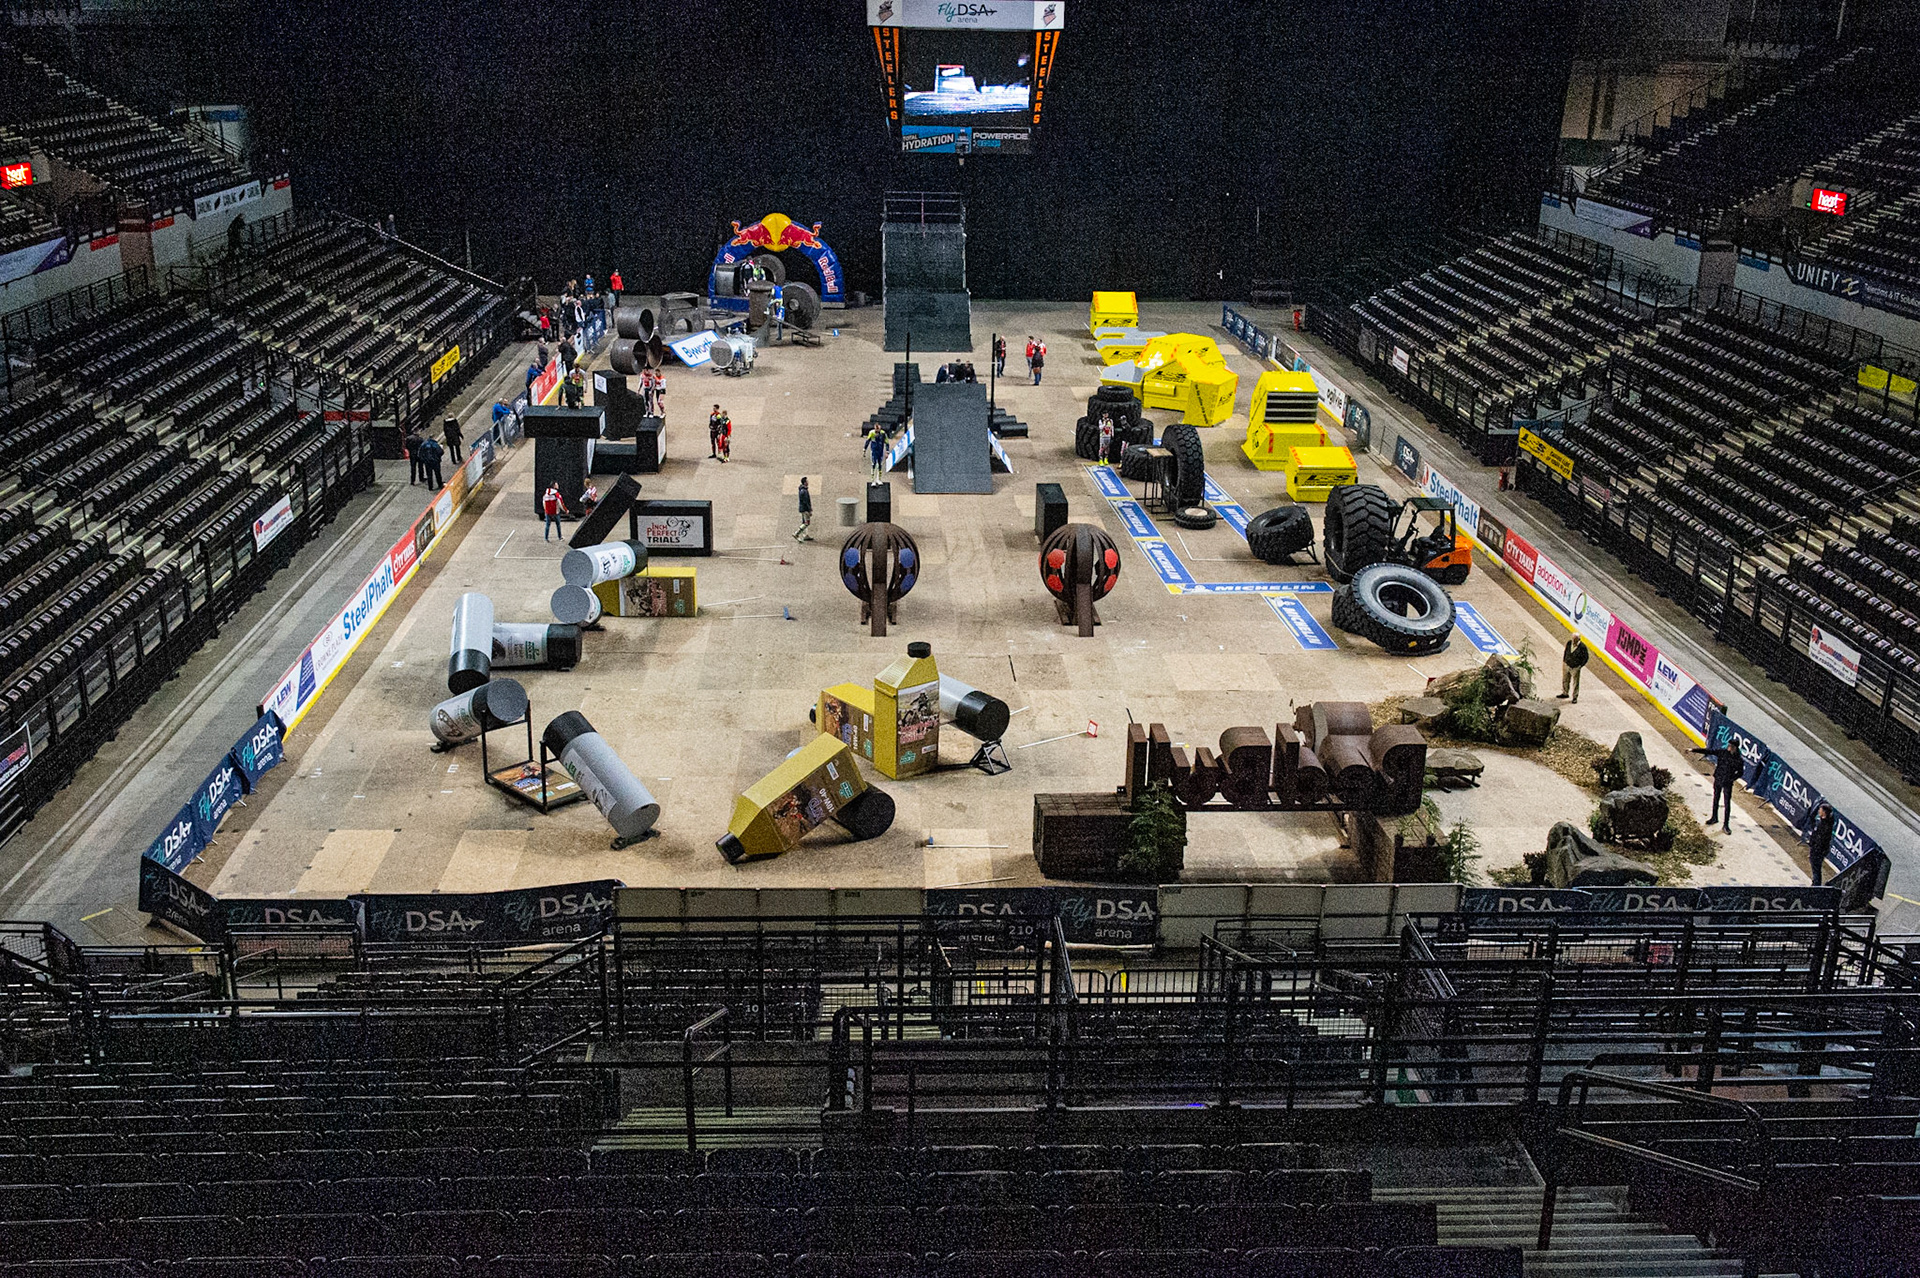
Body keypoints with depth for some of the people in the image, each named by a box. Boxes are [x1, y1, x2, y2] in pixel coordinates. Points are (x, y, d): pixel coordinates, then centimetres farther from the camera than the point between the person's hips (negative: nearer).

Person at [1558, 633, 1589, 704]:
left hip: (1575, 668, -5)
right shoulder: (1569, 643, -7)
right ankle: (1565, 693, 38)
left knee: (1575, 683, 6)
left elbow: (1586, 657, -9)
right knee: (1565, 680, 19)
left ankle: (1575, 697, 20)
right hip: (1567, 665, 5)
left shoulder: (1582, 647, -20)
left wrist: (1580, 666, -12)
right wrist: (1563, 661, 11)